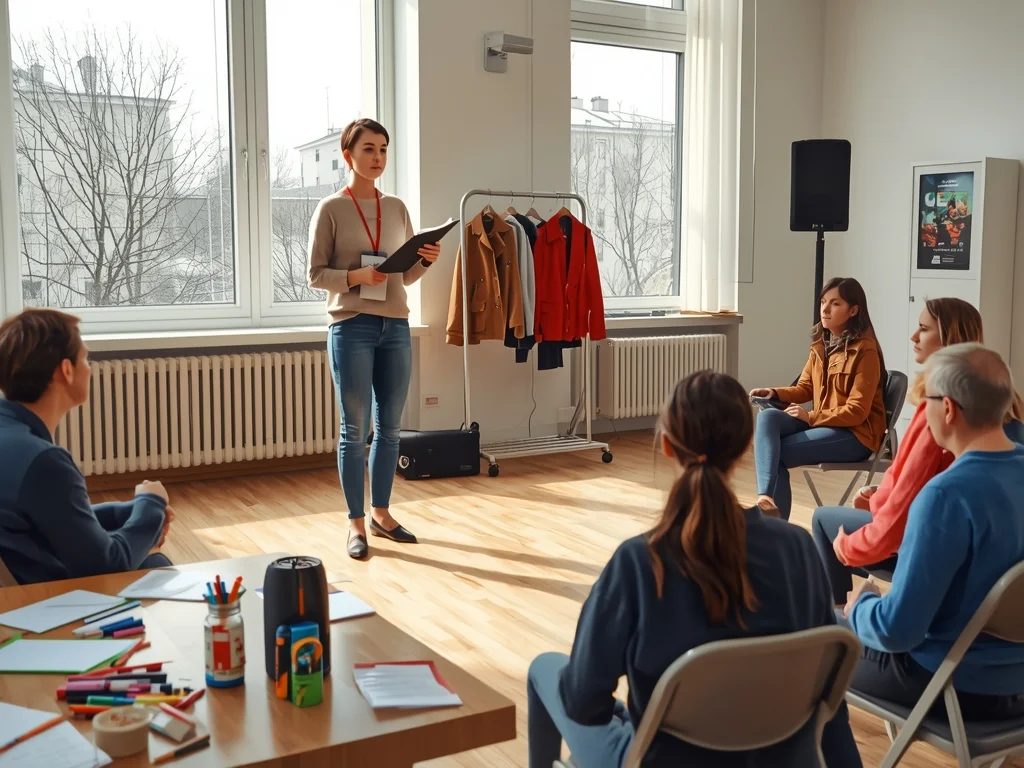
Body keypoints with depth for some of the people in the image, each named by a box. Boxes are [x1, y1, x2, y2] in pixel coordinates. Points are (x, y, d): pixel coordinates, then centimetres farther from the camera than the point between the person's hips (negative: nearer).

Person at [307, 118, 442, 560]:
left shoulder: (397, 209, 12)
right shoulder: (331, 209, -1)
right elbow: (316, 275, -3)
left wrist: (427, 260, -5)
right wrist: (356, 276, -19)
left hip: (396, 327, 5)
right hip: (351, 327, -5)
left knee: (390, 428, 9)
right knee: (355, 431, 1)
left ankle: (381, 513, 23)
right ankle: (356, 523, 11)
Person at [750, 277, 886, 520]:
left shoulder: (865, 350, -14)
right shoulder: (820, 344, 8)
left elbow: (856, 411, -17)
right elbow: (804, 388, 14)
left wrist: (811, 417, -19)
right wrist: (774, 393, -6)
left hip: (855, 433, -7)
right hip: (820, 422, 7)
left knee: (777, 451, -22)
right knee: (767, 417, -22)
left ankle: (776, 520, -11)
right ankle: (765, 496, -35)